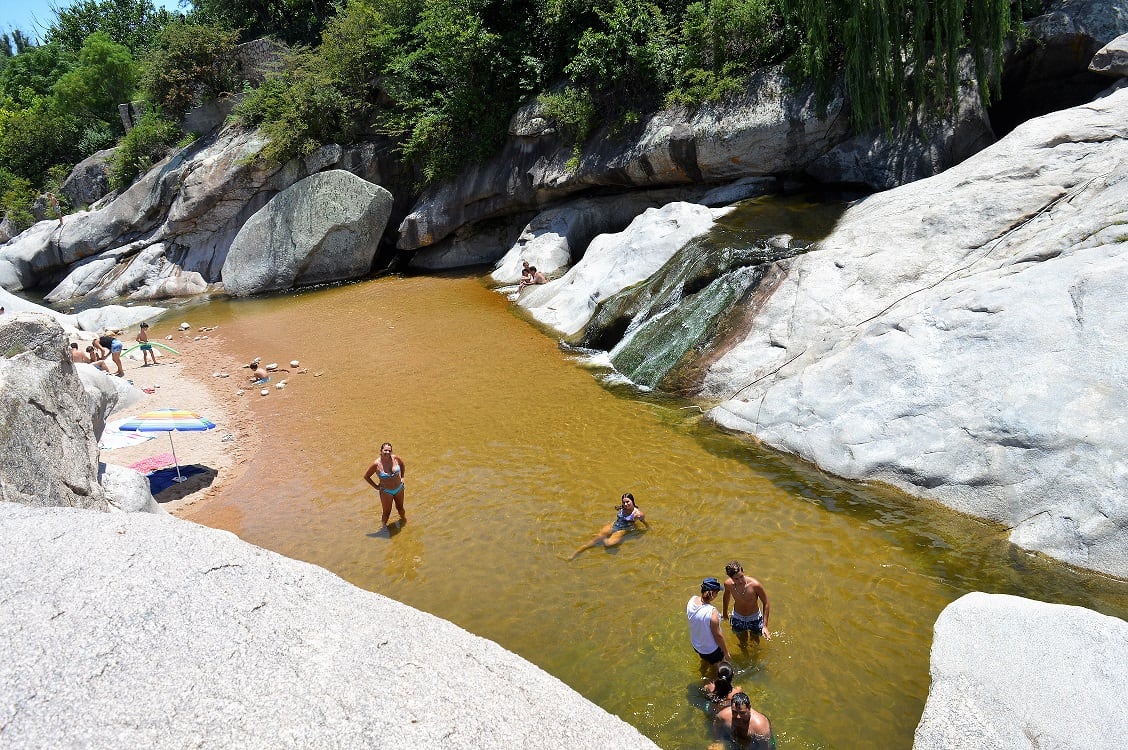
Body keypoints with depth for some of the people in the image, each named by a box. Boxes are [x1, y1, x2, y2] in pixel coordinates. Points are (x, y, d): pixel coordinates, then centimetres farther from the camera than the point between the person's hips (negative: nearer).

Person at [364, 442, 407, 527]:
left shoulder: (395, 458, -14)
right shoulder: (376, 464, -22)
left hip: (399, 488, 3)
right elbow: (366, 476, -8)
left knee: (400, 508, 23)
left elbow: (402, 464, 11)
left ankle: (403, 519, 52)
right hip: (386, 491, -3)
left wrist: (402, 477, 7)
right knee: (387, 512, 7)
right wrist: (376, 486, -8)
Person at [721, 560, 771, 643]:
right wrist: (724, 613, 13)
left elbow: (766, 604, -21)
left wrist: (765, 626, -23)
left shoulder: (755, 585, -35)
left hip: (754, 618, -1)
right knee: (743, 642, 23)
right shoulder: (728, 584, -26)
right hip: (737, 618, 1)